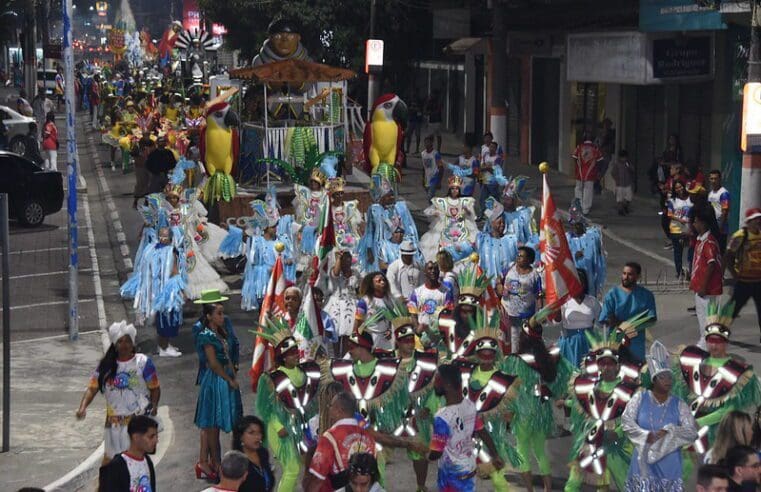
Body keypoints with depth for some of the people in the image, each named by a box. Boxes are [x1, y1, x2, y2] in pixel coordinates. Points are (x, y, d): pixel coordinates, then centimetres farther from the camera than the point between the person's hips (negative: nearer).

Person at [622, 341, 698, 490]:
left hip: (669, 464, 1)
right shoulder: (640, 398, 4)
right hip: (644, 460, 0)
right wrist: (646, 435, -15)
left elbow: (692, 432, -3)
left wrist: (669, 432, -17)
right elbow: (626, 421, -3)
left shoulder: (679, 405, 4)